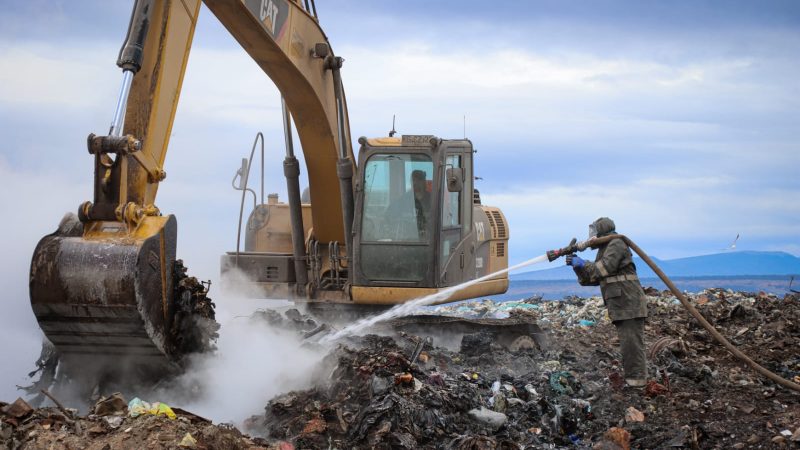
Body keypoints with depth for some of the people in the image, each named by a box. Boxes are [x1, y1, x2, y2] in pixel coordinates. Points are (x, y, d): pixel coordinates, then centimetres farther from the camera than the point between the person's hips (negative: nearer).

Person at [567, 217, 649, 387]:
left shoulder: (616, 244, -6)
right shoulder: (604, 250, 23)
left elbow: (605, 268, -19)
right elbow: (590, 279, 23)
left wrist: (583, 264, -10)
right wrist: (577, 266, 7)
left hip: (629, 303, -10)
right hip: (620, 306, 10)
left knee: (631, 343, -12)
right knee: (627, 344, 12)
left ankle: (637, 380, -12)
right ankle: (631, 379, 16)